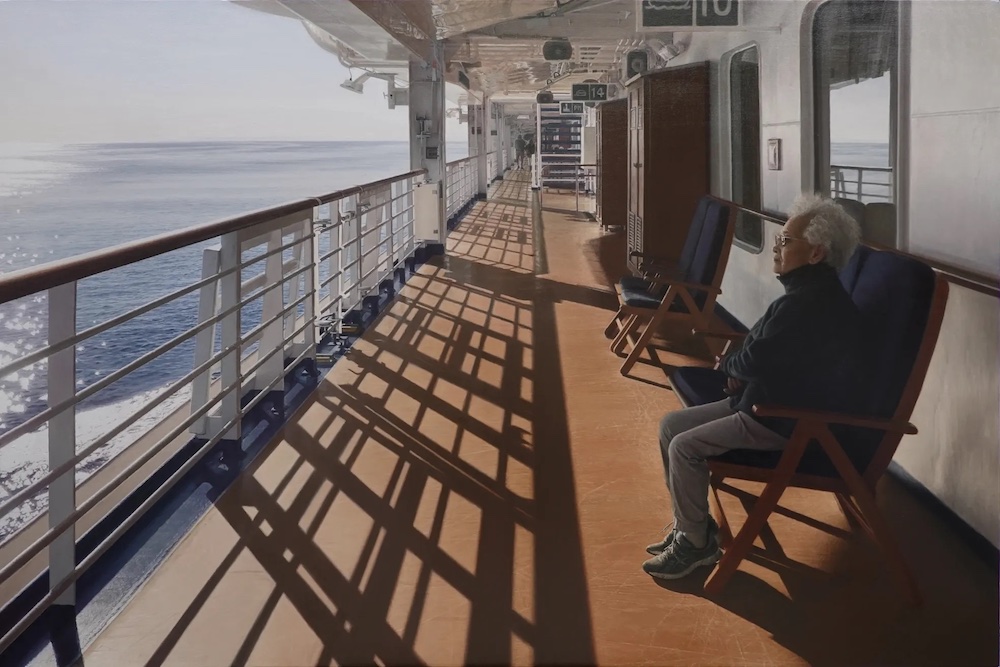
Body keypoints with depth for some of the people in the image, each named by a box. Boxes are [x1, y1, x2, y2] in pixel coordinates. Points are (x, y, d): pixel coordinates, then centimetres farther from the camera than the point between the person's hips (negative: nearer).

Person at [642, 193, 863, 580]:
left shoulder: (809, 304, -25)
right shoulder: (810, 293, 10)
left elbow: (754, 361, -26)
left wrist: (728, 364, -3)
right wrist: (740, 371, 0)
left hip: (789, 423, -11)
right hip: (766, 403, 11)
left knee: (685, 447, -17)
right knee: (671, 426, 8)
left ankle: (695, 544, 0)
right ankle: (688, 525, 17)